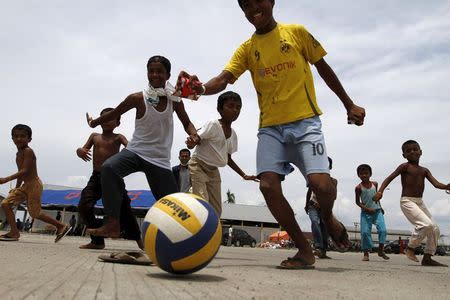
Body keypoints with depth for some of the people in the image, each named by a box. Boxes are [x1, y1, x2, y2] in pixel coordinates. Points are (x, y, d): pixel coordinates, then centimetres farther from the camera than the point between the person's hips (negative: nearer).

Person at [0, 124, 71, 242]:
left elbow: (24, 171, -23)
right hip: (25, 186, 9)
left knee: (35, 213, -4)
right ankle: (14, 232, 4)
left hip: (34, 184, -9)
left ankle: (61, 226, 9)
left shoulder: (28, 151, -15)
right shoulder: (18, 154, 15)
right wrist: (16, 188, 25)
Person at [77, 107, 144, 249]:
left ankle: (138, 238, 16)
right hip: (96, 177, 4)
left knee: (123, 208, -4)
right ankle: (97, 240, 6)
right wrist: (80, 151, -13)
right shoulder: (94, 136, 16)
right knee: (84, 206, -8)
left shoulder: (118, 137, 5)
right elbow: (83, 149, 13)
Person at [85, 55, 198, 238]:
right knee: (108, 168, -33)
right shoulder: (138, 98, -8)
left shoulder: (174, 99, -1)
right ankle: (113, 224, -31)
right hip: (135, 151, -2)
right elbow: (114, 114, 8)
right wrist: (94, 123, 20)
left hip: (160, 159, 2)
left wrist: (193, 134, -12)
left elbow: (186, 123, 10)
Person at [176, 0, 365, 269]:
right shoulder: (246, 49, 9)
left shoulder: (296, 32, 6)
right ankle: (305, 250, 1)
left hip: (306, 121, -2)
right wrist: (202, 88, -30)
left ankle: (328, 218, 17)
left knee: (320, 182, -21)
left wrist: (349, 104, 14)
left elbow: (323, 68, 13)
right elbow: (224, 78, -7)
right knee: (268, 185, -15)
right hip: (270, 127, 3)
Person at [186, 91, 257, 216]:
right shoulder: (213, 125, -16)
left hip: (213, 170, 8)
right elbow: (196, 139, -23)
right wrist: (191, 143, -47)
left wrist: (244, 175, 15)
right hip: (198, 166, -8)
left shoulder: (233, 135, 5)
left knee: (217, 210, 5)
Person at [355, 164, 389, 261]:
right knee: (365, 232, -6)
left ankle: (381, 250, 6)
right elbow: (357, 202, -4)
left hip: (377, 210, 3)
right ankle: (366, 253, 4)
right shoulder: (359, 187, -7)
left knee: (382, 230, -9)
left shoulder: (375, 184, 5)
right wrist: (367, 209, -16)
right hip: (366, 212, -3)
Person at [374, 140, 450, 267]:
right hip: (407, 201, -7)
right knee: (426, 224, -23)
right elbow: (389, 178, -11)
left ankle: (427, 258, 12)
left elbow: (436, 184, 2)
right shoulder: (405, 166, -3)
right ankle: (410, 248, -4)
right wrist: (380, 191, -26)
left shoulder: (424, 170, 14)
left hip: (420, 202, 7)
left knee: (435, 229, 3)